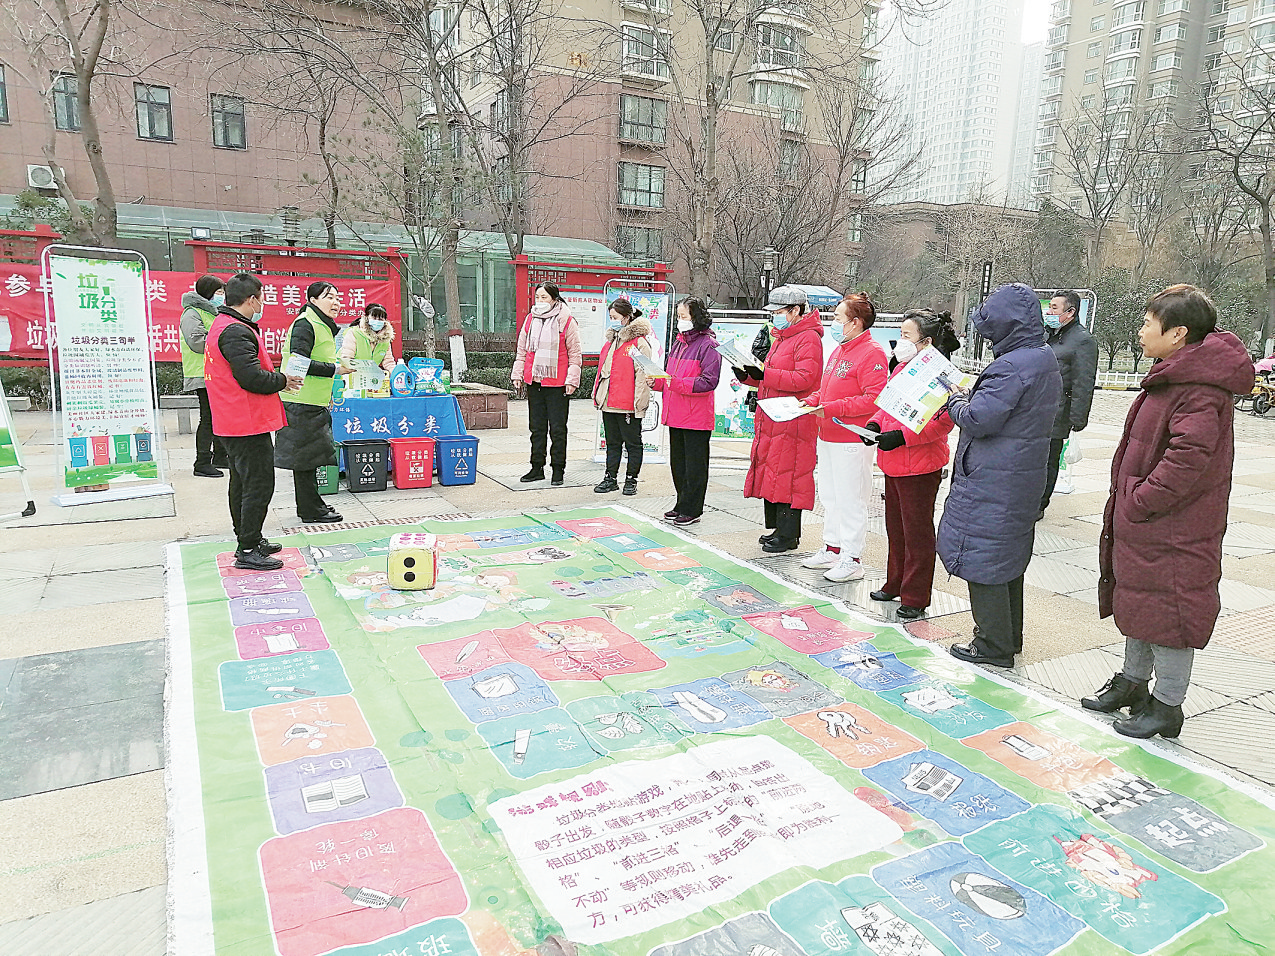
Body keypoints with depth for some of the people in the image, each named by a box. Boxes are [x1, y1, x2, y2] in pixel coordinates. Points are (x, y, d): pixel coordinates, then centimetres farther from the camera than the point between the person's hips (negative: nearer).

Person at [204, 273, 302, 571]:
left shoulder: (221, 326, 17)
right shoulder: (236, 332, -19)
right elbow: (251, 377, -25)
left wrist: (277, 377, 10)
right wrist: (283, 380, -9)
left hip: (232, 423, 11)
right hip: (248, 423, -11)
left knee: (243, 482, 19)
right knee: (259, 485, -6)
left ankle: (248, 540, 31)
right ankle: (248, 551, -2)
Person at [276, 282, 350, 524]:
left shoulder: (323, 326, 18)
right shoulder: (305, 324, -14)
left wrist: (326, 394, 23)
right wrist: (335, 368, -21)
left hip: (313, 403, 10)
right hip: (301, 404, -10)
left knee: (309, 457, 16)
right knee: (305, 458, -4)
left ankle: (309, 505, 25)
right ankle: (311, 511, 2)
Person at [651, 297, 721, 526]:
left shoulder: (707, 344, -10)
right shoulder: (678, 343, 15)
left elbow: (709, 381, -18)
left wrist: (678, 383, -25)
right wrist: (657, 381, 1)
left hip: (697, 418, -8)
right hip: (675, 414, 8)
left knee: (695, 464, 1)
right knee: (677, 462, 16)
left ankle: (692, 510, 10)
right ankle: (682, 505, 28)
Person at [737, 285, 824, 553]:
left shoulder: (808, 338, -10)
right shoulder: (780, 337, 20)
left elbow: (803, 379, -21)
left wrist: (765, 375, -26)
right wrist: (748, 376, 6)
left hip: (794, 419, -9)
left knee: (788, 474, -6)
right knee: (772, 472, 11)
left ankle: (788, 535, 2)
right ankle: (778, 527, 21)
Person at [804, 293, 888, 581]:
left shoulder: (872, 354, -13)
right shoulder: (838, 352, 16)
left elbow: (874, 399, -22)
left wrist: (831, 408, -23)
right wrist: (811, 401, 5)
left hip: (852, 442, -9)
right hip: (827, 438, 9)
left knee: (850, 501, -2)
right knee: (830, 497, 17)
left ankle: (851, 560, 8)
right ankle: (832, 549, 29)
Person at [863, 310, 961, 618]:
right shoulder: (902, 368, 11)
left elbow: (944, 421, -22)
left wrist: (902, 436, -25)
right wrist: (875, 423, 3)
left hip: (920, 467, -9)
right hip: (893, 463, 9)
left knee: (917, 532, 2)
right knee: (896, 527, 19)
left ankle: (915, 598, 14)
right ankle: (895, 584, 35)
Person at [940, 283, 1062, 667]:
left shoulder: (1010, 367, -21)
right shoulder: (1046, 362, 11)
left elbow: (978, 420, -23)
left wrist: (956, 401, -3)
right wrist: (972, 395, 8)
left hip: (992, 481, -10)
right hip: (1025, 476, 10)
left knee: (984, 559, 0)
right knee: (1009, 556, 20)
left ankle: (994, 646, 10)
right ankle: (1009, 636, 33)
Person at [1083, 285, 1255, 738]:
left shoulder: (1200, 390, -23)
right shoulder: (1174, 377, 10)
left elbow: (1188, 458, -30)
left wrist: (1137, 502, -21)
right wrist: (1128, 502, 12)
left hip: (1172, 531, -10)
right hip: (1143, 524, 10)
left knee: (1167, 613, 4)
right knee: (1140, 604, 21)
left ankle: (1166, 705, 19)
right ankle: (1132, 683, 38)